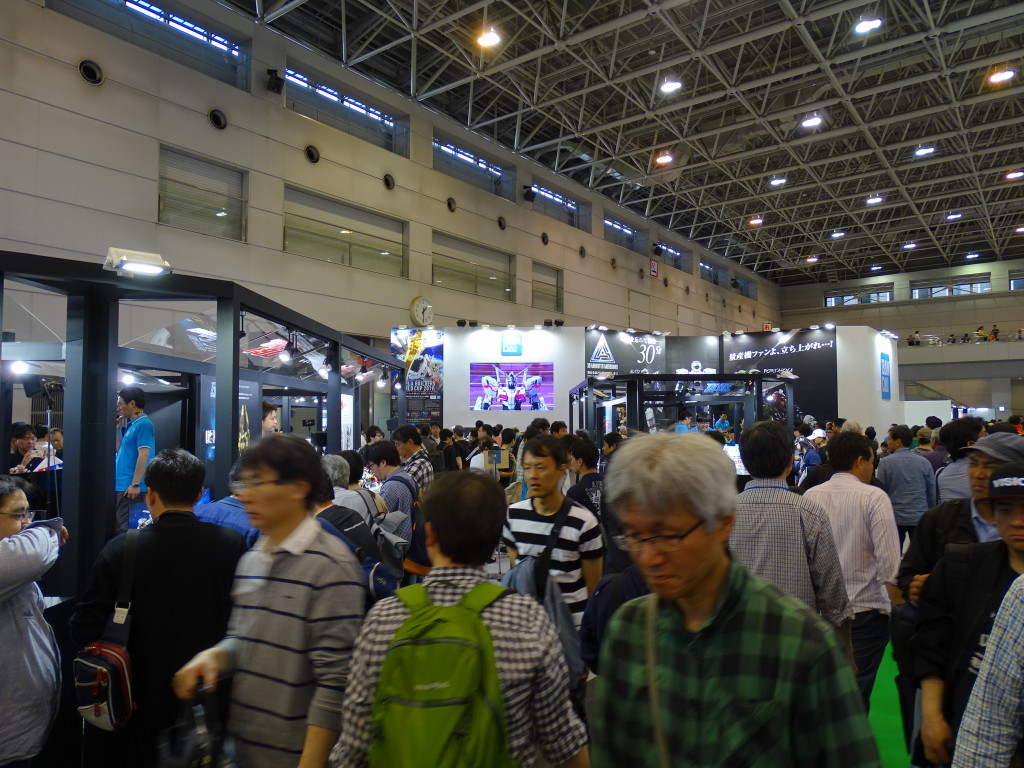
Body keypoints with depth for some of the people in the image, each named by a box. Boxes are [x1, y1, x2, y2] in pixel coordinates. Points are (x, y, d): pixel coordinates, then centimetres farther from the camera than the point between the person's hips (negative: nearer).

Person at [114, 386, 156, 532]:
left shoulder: (143, 424, -13)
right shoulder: (132, 424, 16)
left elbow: (143, 455, -20)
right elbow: (120, 450, 23)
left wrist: (135, 484, -23)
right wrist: (117, 428, 15)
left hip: (131, 487, -10)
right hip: (123, 485, 10)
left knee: (127, 528, -6)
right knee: (119, 524, 14)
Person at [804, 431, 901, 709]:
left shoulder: (810, 496, 0)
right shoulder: (874, 497, -11)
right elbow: (889, 561, -16)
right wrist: (896, 601, -5)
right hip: (865, 608, -4)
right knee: (857, 691, 5)